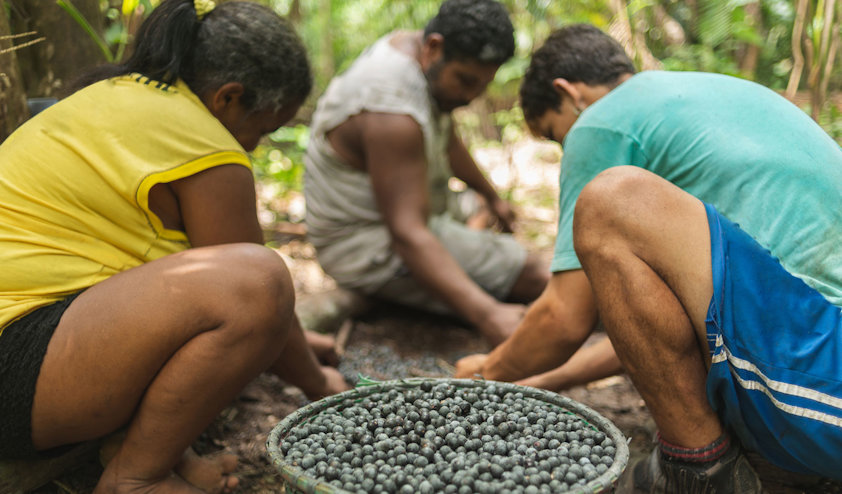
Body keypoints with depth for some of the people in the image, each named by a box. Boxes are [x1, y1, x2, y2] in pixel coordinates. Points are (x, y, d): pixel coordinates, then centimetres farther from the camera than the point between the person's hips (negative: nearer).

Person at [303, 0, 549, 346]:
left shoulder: (412, 49, 0)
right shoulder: (392, 113, -32)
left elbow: (446, 139, 18)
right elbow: (407, 235, -37)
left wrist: (491, 197, 31)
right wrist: (486, 314, -46)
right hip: (376, 250, -10)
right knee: (537, 278, -16)